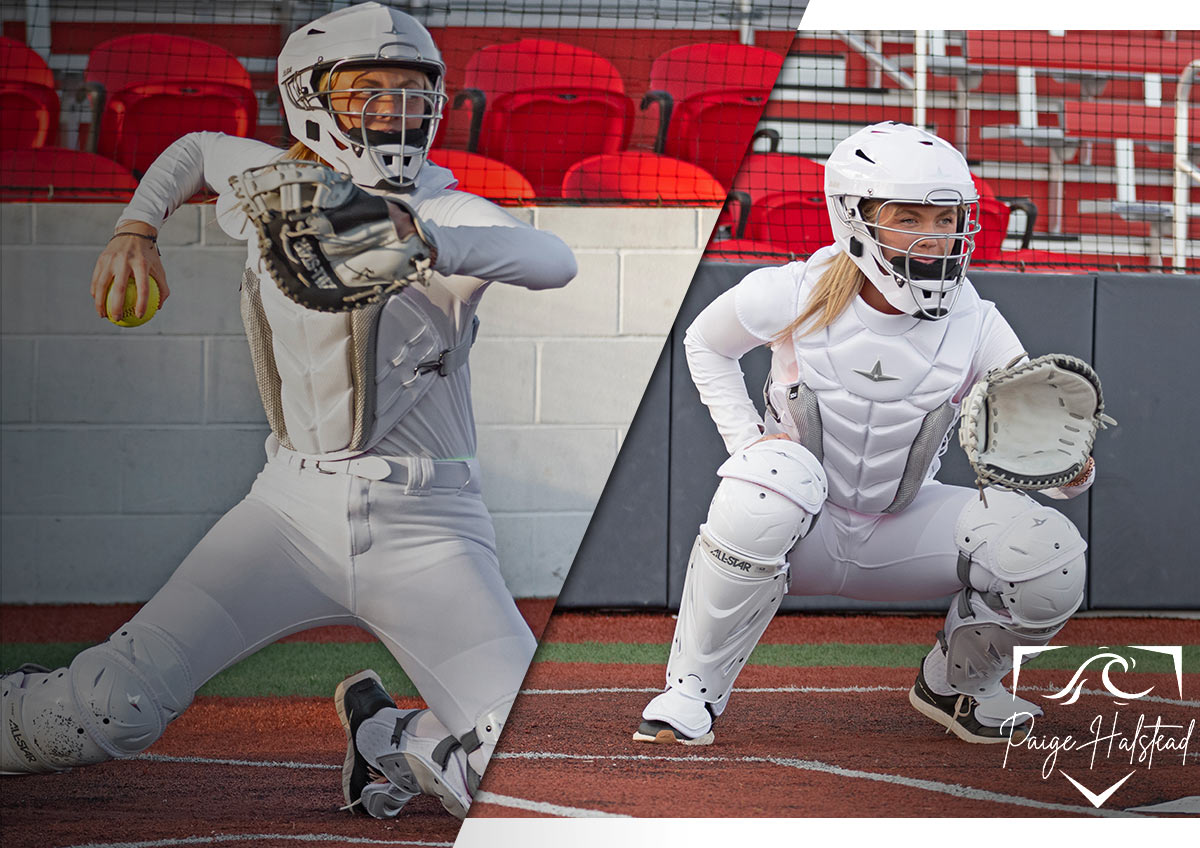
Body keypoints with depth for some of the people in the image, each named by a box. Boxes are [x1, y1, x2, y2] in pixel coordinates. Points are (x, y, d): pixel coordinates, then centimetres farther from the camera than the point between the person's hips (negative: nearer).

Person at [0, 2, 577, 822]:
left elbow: (554, 260, -31)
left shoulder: (446, 215, -8)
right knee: (114, 710, -12)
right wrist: (136, 230, 13)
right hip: (295, 505, 1)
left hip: (425, 528, -1)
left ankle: (386, 739, 14)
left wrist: (424, 246, -47)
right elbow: (195, 149, 29)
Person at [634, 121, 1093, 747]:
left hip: (900, 535, 2)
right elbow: (706, 344, 6)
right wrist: (747, 438, -9)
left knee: (1050, 553, -22)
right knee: (774, 475, -39)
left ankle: (955, 685, 12)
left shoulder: (975, 329, -12)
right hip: (803, 532, -2)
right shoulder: (791, 297, -16)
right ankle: (691, 690, -21)